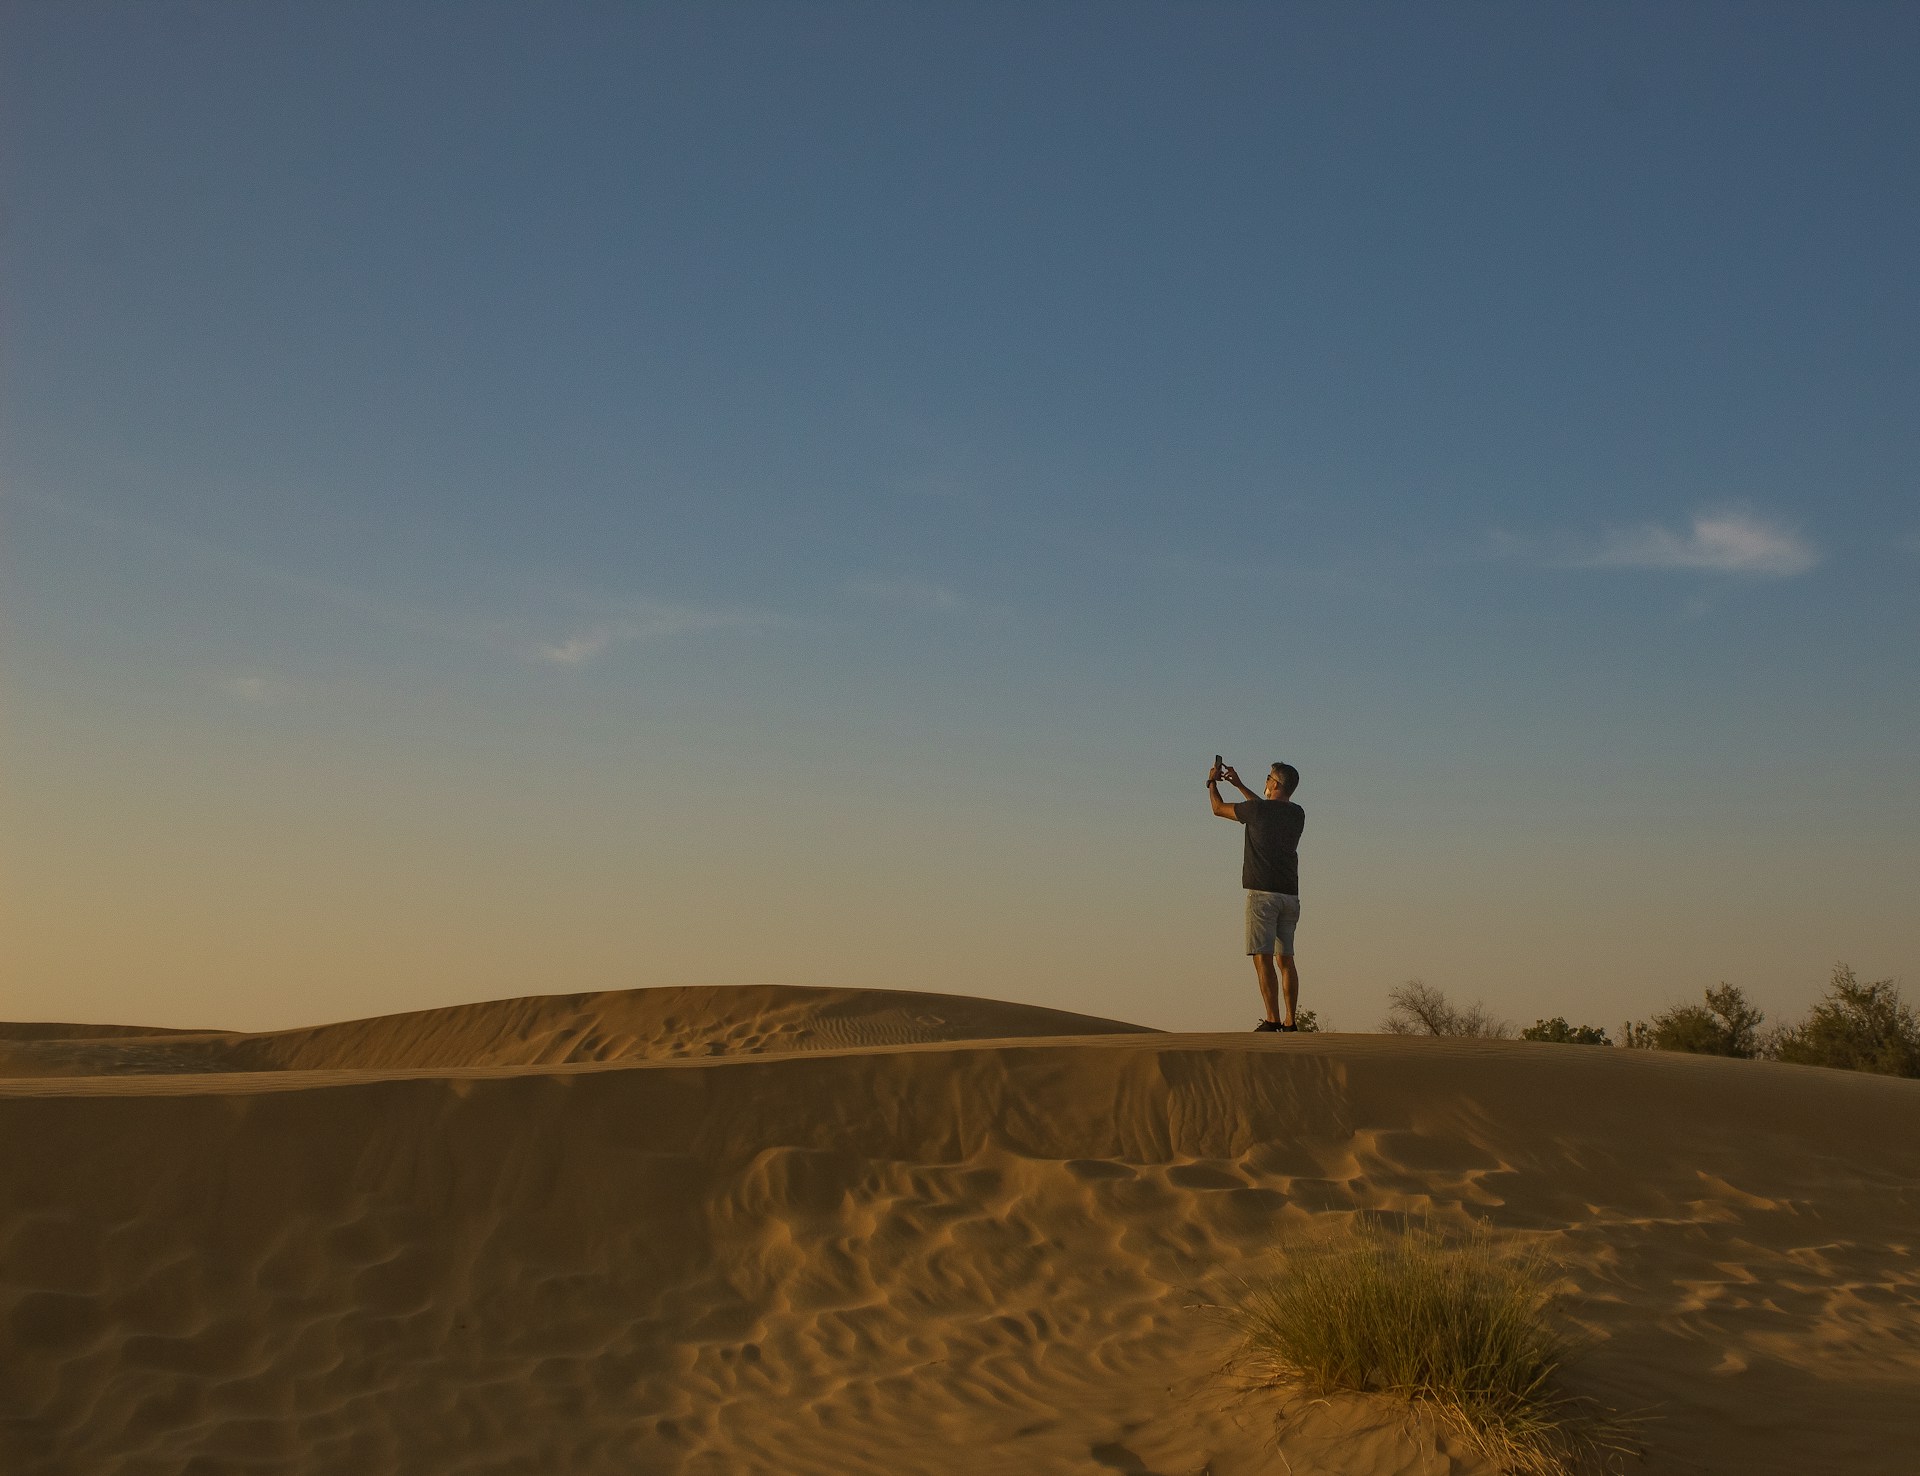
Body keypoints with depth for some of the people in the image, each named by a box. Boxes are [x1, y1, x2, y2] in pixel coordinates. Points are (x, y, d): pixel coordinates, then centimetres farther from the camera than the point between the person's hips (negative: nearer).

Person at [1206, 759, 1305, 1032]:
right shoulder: (1297, 814, 10)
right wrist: (1239, 785, 39)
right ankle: (1291, 1021, 6)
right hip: (1290, 894, 6)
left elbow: (1218, 808, 9)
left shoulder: (1256, 810, -8)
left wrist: (1212, 782, 28)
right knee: (1286, 958, 9)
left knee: (1262, 957, -7)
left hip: (1262, 893, -6)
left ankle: (1273, 1019, -14)